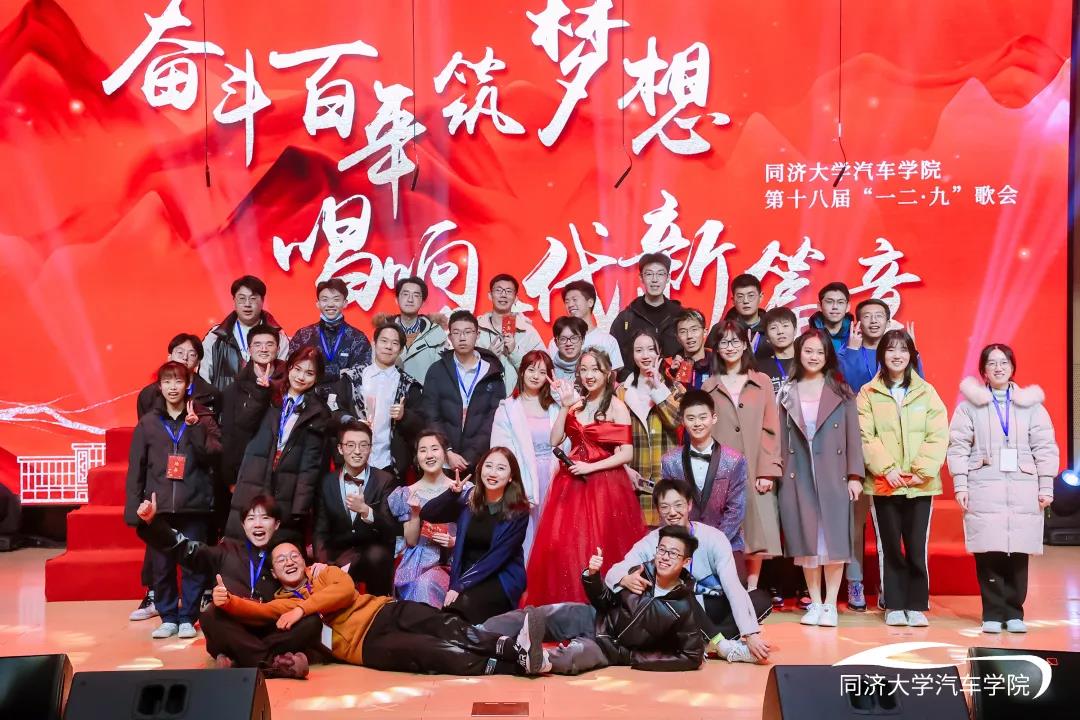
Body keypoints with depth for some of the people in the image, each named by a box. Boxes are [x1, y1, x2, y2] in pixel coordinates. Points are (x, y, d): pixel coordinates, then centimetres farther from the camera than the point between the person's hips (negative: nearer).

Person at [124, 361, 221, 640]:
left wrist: (196, 428, -18)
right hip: (159, 506, 1)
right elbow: (136, 468, 7)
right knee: (161, 566, 5)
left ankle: (187, 617, 14)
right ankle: (168, 617, 18)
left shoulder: (203, 418, 4)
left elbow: (213, 455, -8)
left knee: (194, 565, 2)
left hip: (195, 506, -1)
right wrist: (133, 508, 2)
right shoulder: (147, 422, 7)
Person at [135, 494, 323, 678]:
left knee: (312, 623, -26)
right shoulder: (228, 551, 16)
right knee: (209, 615, -32)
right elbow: (187, 549, 9)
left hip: (269, 634, 1)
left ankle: (237, 662, -35)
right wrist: (153, 521, -3)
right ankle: (271, 663, -40)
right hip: (231, 638, -1)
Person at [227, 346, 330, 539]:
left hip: (286, 501, -2)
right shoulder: (269, 399, 15)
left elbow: (311, 464, 0)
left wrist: (300, 508, -8)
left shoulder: (318, 414, 6)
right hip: (250, 493, 2)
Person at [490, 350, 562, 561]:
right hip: (524, 483, -3)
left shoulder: (554, 407, 11)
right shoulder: (507, 409, 1)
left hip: (552, 479, 3)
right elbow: (501, 453, -5)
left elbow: (564, 444, 5)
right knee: (526, 538, -1)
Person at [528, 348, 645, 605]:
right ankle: (566, 605, 13)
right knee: (562, 546, 1)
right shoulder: (576, 403, 9)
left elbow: (627, 454, -11)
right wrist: (564, 407, -6)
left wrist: (590, 467, -15)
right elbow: (555, 440, 2)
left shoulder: (616, 407, -6)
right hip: (571, 482, 5)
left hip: (604, 484, -4)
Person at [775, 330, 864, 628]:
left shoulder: (841, 392, 5)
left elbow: (853, 436, 3)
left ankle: (830, 604, 6)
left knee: (834, 539, -1)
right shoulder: (787, 393, 8)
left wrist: (855, 475, -4)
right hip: (798, 476, 1)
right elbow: (781, 438, 7)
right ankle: (814, 603, 13)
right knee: (806, 539, 4)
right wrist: (779, 475, 1)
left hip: (833, 475, -1)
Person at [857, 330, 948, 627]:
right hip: (883, 484, 0)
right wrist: (886, 469, -13)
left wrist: (921, 471, -10)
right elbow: (864, 436, -3)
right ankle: (894, 605, 15)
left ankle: (916, 606, 12)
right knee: (889, 547, 5)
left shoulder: (926, 392, 7)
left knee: (917, 549, 1)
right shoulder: (868, 393, 5)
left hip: (920, 485, 0)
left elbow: (938, 436, 0)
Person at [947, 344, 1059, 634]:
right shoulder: (970, 403, 6)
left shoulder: (1030, 403, 10)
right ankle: (993, 613, 6)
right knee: (988, 552, -4)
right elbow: (958, 445, 2)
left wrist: (1046, 486, 3)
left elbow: (1045, 447, 8)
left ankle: (1014, 612, 11)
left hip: (1023, 489, 1)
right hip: (984, 488, -1)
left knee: (1018, 553, 0)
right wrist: (960, 485, -4)